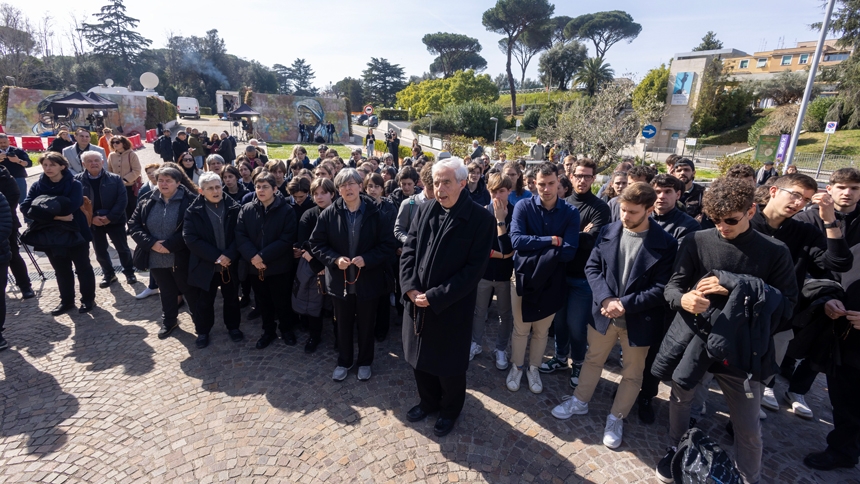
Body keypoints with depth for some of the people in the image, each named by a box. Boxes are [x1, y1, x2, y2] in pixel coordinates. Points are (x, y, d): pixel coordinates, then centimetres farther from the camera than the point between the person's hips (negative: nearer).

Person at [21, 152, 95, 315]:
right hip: (50, 235, 4)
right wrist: (55, 215, -22)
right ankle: (67, 301, 28)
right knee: (61, 270, 15)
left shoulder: (74, 184, -7)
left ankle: (88, 300, 20)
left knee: (83, 268, 7)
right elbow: (26, 208, -9)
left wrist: (43, 206, -13)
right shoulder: (37, 186, 4)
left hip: (75, 233, -4)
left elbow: (71, 206, -22)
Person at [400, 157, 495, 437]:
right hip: (417, 302, 5)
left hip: (451, 307, -4)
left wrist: (435, 296, -19)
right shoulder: (424, 211, 1)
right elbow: (408, 251, 3)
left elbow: (474, 269, -17)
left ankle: (450, 410, 43)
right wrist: (410, 287, -12)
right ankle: (428, 402, 48)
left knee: (449, 365, 14)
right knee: (419, 358, 20)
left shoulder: (481, 219, -14)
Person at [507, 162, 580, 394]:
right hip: (524, 276, -1)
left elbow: (569, 252, -17)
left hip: (552, 280, 1)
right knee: (520, 328, 14)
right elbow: (516, 240, -25)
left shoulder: (571, 212, -8)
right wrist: (551, 241, -22)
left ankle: (534, 368, 38)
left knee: (542, 330, 17)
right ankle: (517, 367, 36)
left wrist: (535, 249, -21)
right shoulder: (523, 206, -11)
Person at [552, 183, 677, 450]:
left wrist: (625, 305, -22)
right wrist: (606, 299, -18)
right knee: (593, 359, 20)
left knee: (632, 373, 15)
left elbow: (661, 288, -14)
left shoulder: (665, 244, -14)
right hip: (604, 312, 3)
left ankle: (616, 418, 37)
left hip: (639, 320, -2)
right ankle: (580, 401, 42)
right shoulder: (608, 231, -6)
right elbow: (592, 267, -4)